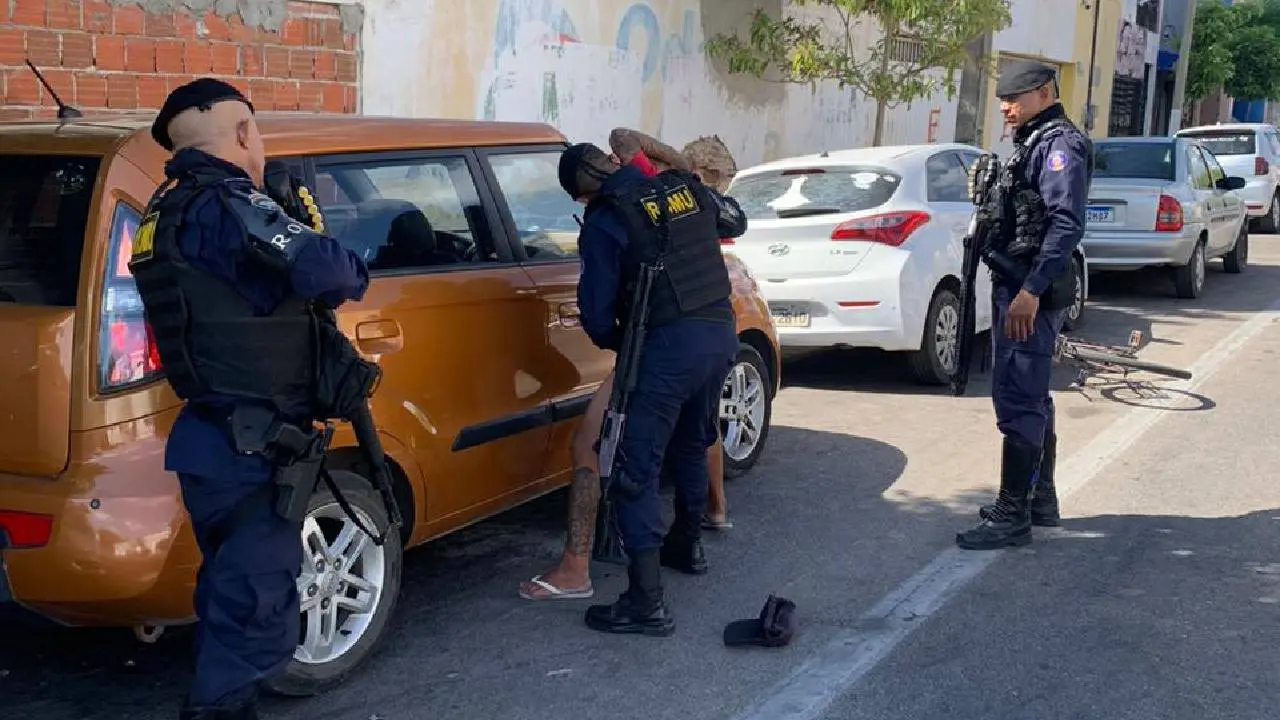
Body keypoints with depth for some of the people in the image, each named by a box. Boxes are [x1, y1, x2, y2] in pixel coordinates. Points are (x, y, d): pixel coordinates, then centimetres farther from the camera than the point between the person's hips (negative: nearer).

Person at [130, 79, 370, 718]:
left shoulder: (168, 212, 14)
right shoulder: (225, 203, -16)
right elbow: (317, 268, -31)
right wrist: (353, 275, -9)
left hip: (211, 439, 10)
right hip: (249, 448, -10)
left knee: (231, 597, 21)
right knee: (258, 612, -3)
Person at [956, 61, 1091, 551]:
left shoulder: (1059, 143, -12)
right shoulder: (1033, 142, 18)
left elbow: (1067, 224, -24)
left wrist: (1031, 291, -28)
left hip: (1032, 292, -11)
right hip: (1017, 288, 11)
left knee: (1017, 402, -9)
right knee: (1030, 399, 17)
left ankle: (1012, 517, -5)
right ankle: (1040, 500, 28)